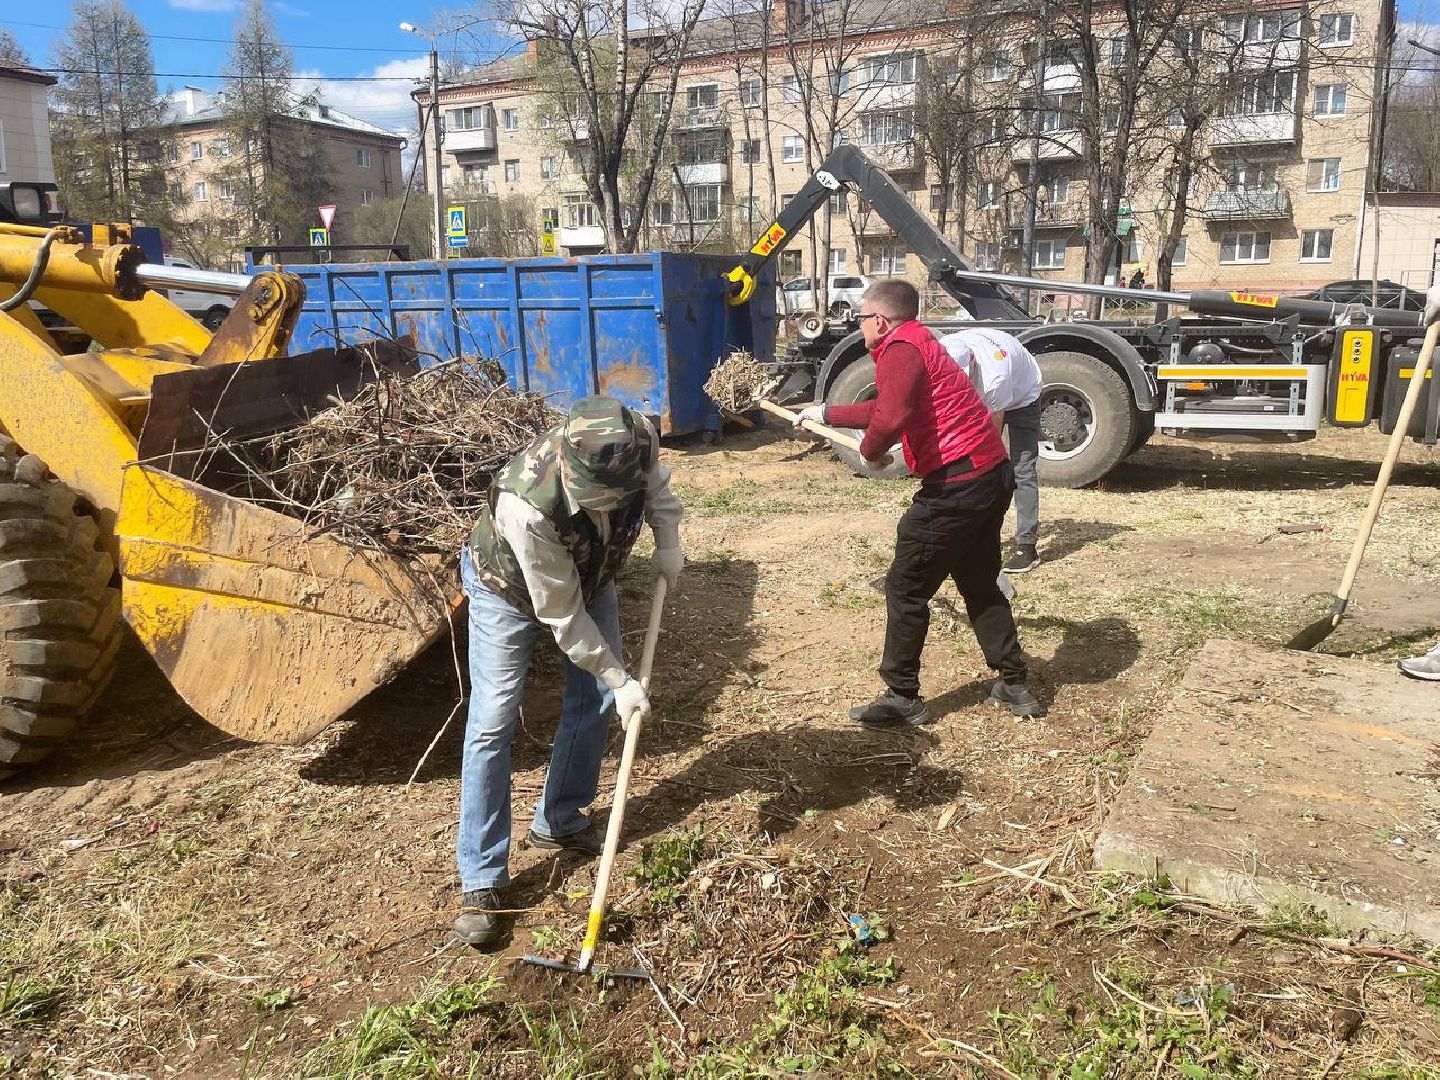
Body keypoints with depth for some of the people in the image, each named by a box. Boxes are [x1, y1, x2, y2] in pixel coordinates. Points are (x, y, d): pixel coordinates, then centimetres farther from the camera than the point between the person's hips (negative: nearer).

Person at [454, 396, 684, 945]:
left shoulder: (638, 439, -33)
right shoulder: (527, 504, -45)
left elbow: (657, 482, -3)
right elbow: (562, 614, -32)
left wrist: (668, 540, -13)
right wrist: (619, 678, -26)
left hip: (589, 577, 5)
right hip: (509, 590, -5)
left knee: (594, 701, 7)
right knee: (493, 724, -8)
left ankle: (558, 820, 28)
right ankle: (480, 880, 2)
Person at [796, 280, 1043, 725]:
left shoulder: (900, 349, -11)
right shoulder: (920, 345, 20)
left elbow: (890, 418, -30)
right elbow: (886, 407, 35)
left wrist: (870, 451, -10)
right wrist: (827, 414, 41)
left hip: (957, 484, -10)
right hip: (992, 475, 10)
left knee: (905, 588, 2)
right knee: (980, 585, 22)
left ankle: (902, 697, 10)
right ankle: (1014, 685, 29)